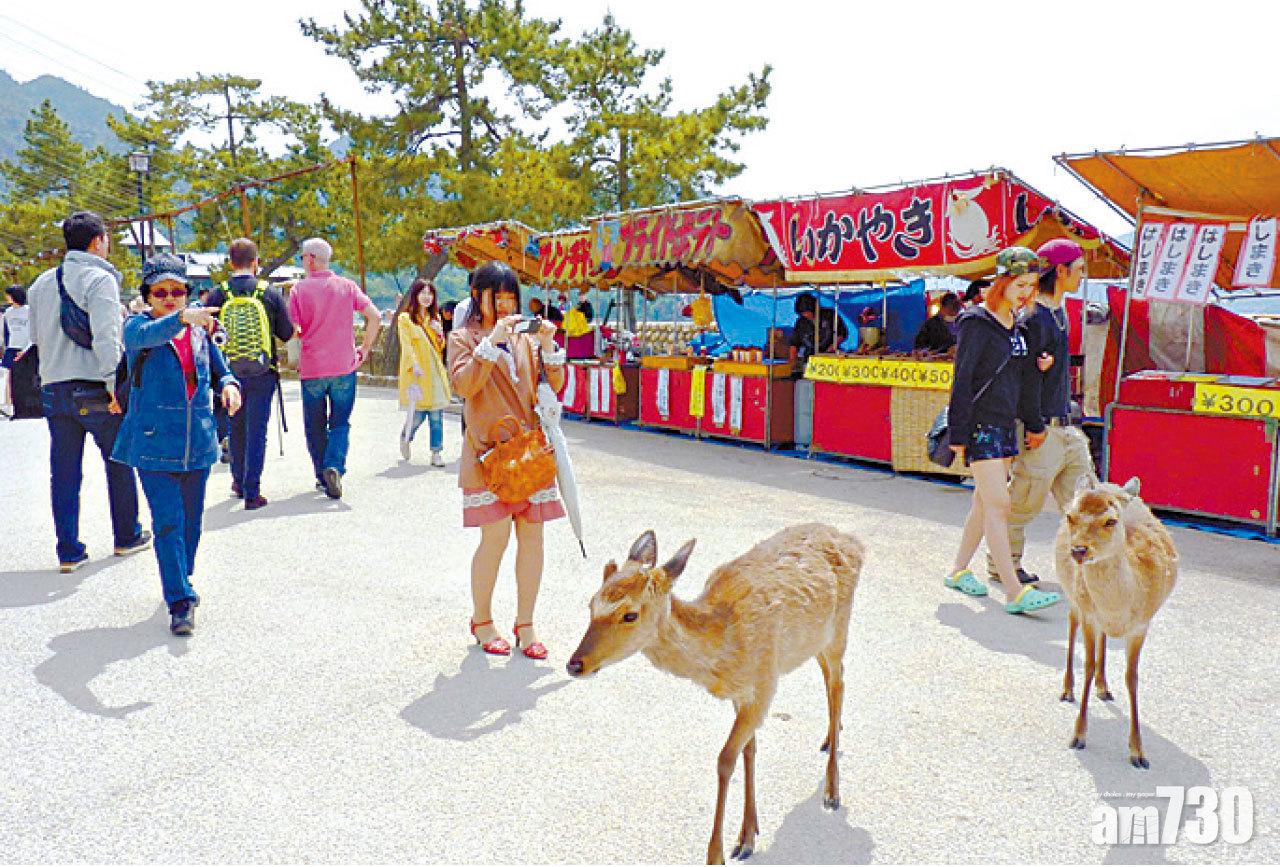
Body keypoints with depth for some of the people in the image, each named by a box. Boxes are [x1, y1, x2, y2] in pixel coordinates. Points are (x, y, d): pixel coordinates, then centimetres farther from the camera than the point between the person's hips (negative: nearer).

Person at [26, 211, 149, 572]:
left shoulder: (42, 283, 12)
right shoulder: (100, 279, -9)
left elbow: (38, 338, 16)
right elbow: (106, 338, -18)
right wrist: (115, 385, -15)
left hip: (54, 390, 6)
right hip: (94, 390, -6)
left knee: (64, 474, 8)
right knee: (119, 464, 11)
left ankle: (69, 551, 11)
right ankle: (127, 537, 22)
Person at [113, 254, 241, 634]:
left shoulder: (201, 330, 9)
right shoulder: (136, 325, -4)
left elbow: (218, 371, 17)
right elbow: (145, 336, -28)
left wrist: (228, 385, -8)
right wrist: (183, 318, -48)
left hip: (197, 442, 4)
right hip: (154, 442, -4)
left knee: (192, 518, 14)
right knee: (168, 521, -9)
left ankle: (182, 580, 35)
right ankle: (180, 601, -6)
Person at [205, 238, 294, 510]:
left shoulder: (216, 295, -3)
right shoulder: (271, 293, -5)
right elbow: (287, 333, 0)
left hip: (229, 373, 2)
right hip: (263, 374, -2)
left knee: (236, 429, 18)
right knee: (257, 431, 2)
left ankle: (238, 482, 31)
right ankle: (252, 492, -1)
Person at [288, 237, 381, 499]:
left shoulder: (299, 289, -3)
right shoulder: (346, 286, 2)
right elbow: (375, 316, -5)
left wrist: (295, 362, 7)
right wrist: (365, 349, 4)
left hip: (311, 369, -1)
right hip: (344, 368, 1)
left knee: (315, 427, 12)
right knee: (340, 423, 9)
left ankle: (323, 477, 14)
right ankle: (334, 466, -13)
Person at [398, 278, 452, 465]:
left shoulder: (435, 318, 17)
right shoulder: (405, 318, 1)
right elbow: (406, 345, -6)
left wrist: (440, 334, -3)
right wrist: (414, 365, -19)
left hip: (435, 372, 4)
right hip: (416, 372, -4)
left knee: (436, 415, -2)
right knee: (418, 414, -4)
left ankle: (436, 453, 2)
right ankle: (405, 438, 26)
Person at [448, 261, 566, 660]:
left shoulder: (525, 335, 15)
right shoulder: (464, 337, 4)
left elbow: (554, 384, 8)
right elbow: (464, 385, -13)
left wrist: (547, 346, -7)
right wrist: (491, 342, -20)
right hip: (489, 449, -4)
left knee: (532, 533, 2)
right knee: (496, 536, -7)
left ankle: (525, 624, 14)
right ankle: (481, 620, 14)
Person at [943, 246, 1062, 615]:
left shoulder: (1018, 324, 14)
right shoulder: (977, 323, -10)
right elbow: (962, 380, -12)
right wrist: (958, 433, -14)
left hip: (1005, 425, 8)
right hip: (980, 425, -8)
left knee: (984, 502, 12)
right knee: (998, 504, -11)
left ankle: (959, 570, 25)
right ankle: (1014, 592, -13)